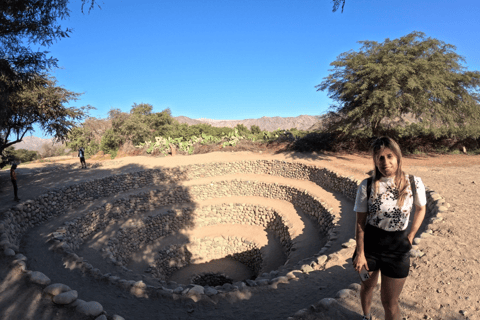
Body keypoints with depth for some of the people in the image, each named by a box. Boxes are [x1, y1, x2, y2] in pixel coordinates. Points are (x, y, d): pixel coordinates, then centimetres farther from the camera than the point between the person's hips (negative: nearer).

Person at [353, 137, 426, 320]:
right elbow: (360, 223, -8)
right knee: (367, 286, 23)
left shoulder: (414, 184, -12)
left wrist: (411, 236, 0)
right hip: (369, 243, 1)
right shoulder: (366, 187, -13)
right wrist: (360, 253, -10)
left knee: (389, 303, 8)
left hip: (397, 248, 0)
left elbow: (421, 209, 8)